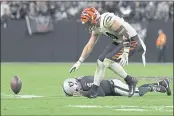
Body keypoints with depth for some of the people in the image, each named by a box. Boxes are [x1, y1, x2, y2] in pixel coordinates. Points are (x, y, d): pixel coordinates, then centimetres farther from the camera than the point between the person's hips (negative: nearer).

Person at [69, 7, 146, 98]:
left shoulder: (108, 20, -26)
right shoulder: (96, 27, 4)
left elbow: (124, 34, -30)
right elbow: (89, 46, 11)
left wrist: (125, 53, -33)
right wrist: (79, 62, 7)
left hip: (131, 41, -9)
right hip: (118, 42, 10)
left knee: (108, 61, -19)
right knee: (101, 61, 4)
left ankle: (130, 81, -10)